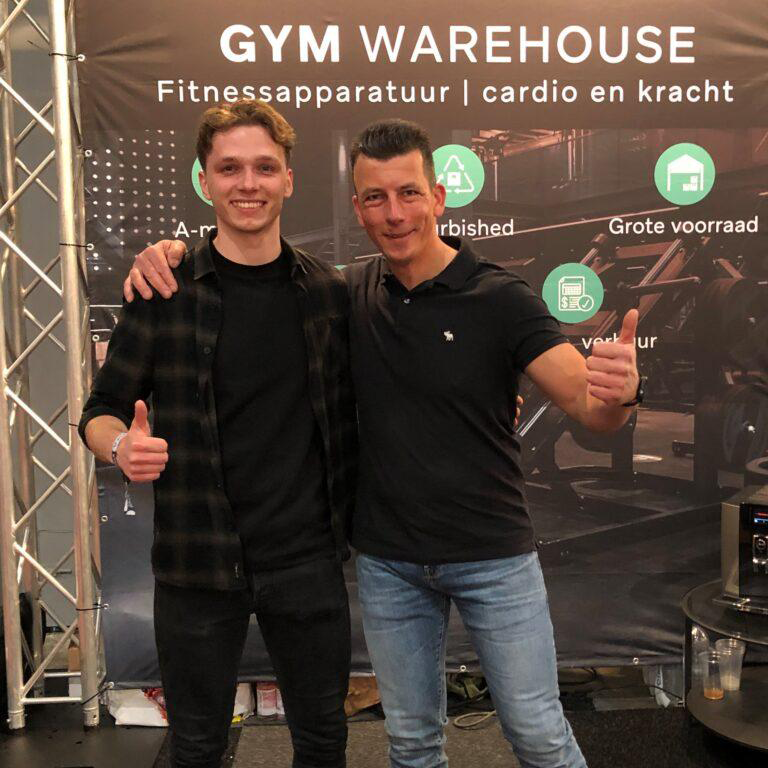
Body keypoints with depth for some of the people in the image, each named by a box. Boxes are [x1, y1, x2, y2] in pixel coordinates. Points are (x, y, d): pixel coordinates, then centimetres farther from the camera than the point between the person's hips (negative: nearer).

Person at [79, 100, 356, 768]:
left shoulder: (330, 292, 0)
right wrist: (122, 445, -23)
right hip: (197, 567, -1)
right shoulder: (164, 292, -6)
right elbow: (102, 411, -2)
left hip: (308, 561, 2)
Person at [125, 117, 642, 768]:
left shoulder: (501, 299, -11)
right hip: (387, 560, 3)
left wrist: (620, 394, -40)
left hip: (492, 553, -2)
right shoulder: (346, 294, -2)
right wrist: (169, 252, -9)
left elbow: (588, 406, -16)